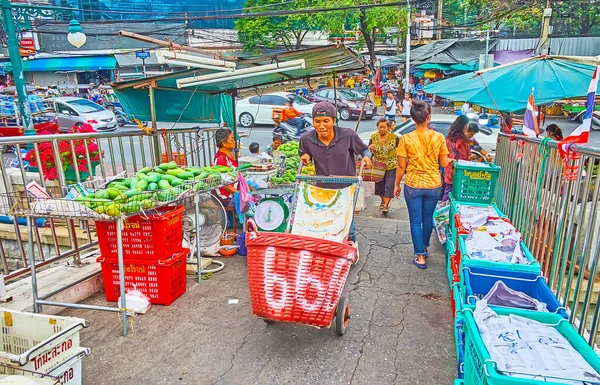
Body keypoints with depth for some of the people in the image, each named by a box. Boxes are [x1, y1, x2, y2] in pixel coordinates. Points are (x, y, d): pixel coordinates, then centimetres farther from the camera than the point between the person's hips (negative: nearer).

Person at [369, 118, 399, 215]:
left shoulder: (393, 137, -6)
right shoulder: (373, 137, -2)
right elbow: (368, 151, 2)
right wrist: (370, 148, -20)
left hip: (391, 165, -2)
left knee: (389, 185, -7)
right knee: (379, 184, 12)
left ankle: (386, 205, -1)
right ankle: (383, 200, 37)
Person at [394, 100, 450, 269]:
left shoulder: (406, 139, -12)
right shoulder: (439, 137, -8)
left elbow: (401, 166, -8)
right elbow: (444, 164, -2)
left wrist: (396, 185, 5)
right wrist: (451, 160, 20)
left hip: (413, 185, -2)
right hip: (434, 185, 2)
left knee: (415, 221, 9)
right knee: (428, 218, 21)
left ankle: (420, 257, 13)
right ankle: (424, 247, 41)